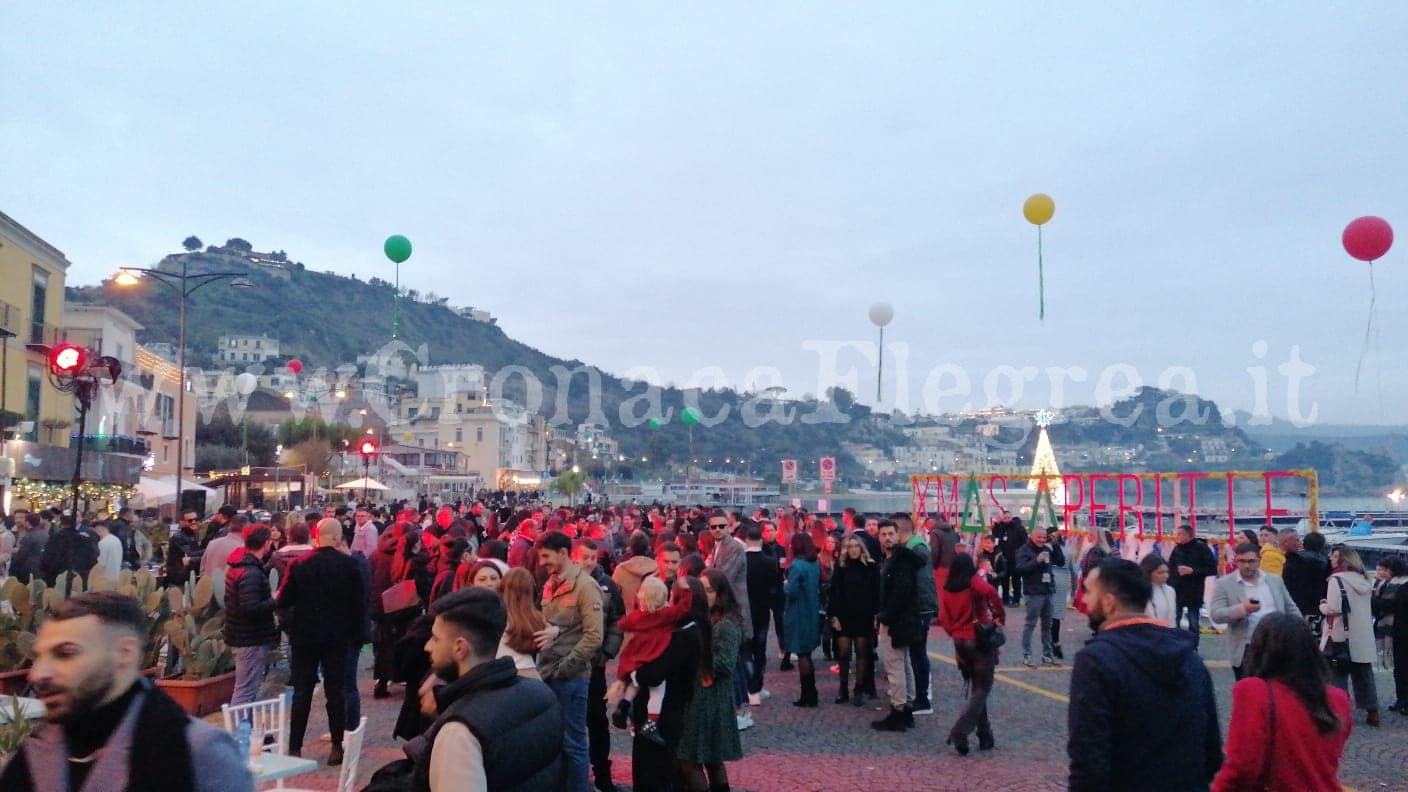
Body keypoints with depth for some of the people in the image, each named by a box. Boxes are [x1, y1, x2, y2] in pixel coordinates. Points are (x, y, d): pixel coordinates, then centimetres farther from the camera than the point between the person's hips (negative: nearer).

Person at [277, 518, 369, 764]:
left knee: (302, 692, 9)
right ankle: (336, 747, 13)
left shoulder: (299, 565, -8)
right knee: (335, 691, 8)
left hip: (305, 635, 0)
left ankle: (295, 747, 12)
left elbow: (283, 601, -5)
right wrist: (355, 632, 6)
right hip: (338, 636, 0)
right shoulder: (349, 564, -10)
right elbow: (360, 603, -6)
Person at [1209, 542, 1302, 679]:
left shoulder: (1275, 580, 9)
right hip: (1244, 651, -3)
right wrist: (1242, 609, -27)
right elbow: (1215, 615, -13)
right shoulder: (1224, 584, -4)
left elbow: (1291, 609, 15)